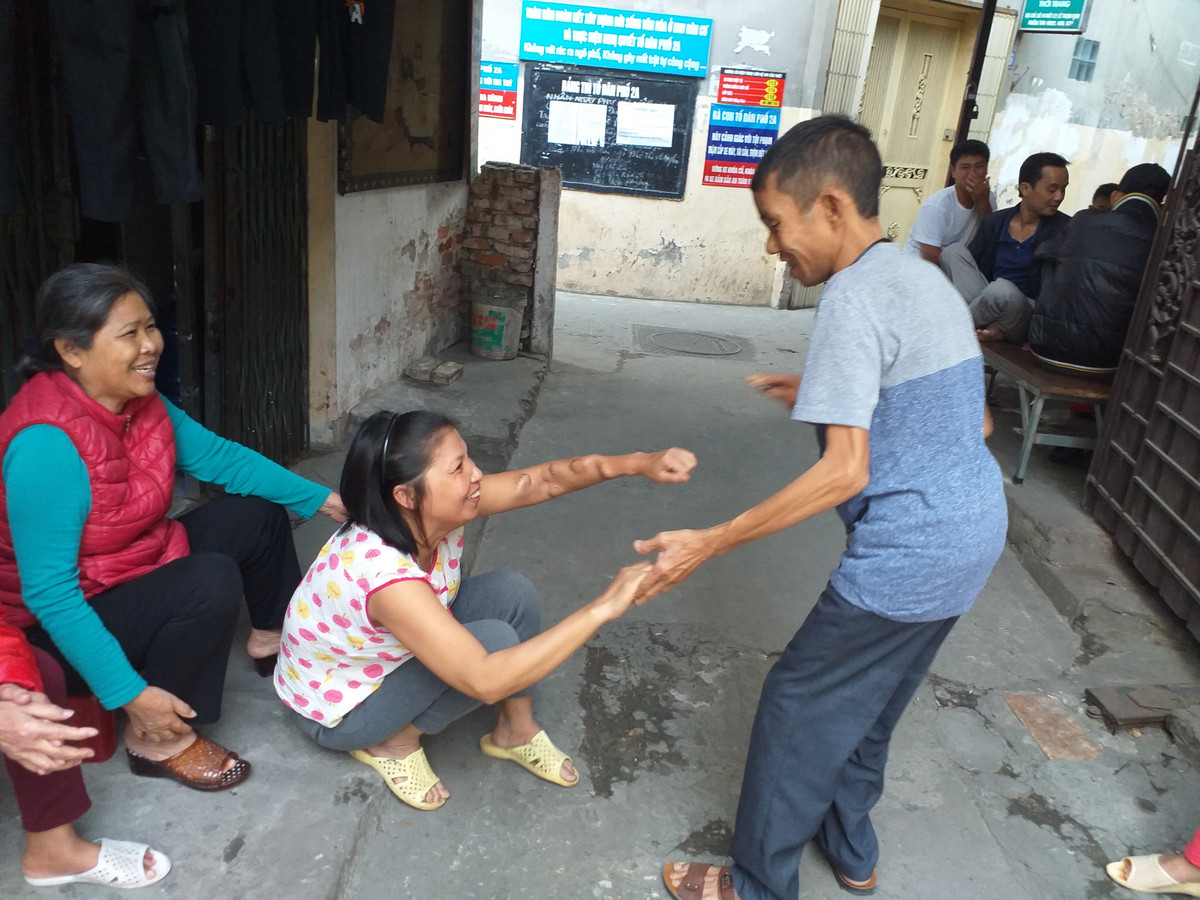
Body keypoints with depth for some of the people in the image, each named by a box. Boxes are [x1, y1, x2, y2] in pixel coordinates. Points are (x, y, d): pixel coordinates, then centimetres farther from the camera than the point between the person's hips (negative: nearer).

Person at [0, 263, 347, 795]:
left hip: (144, 562, 9)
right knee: (212, 582, -29)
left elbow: (215, 455, 0)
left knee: (257, 514, 4)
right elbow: (49, 592, -32)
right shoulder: (46, 445, -33)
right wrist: (131, 695, -30)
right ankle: (156, 742, -9)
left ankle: (273, 641, 29)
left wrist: (319, 499, -6)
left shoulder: (136, 400, -8)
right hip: (69, 624, -8)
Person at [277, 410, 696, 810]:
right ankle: (393, 741, -3)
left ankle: (515, 731, 8)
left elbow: (542, 481, -15)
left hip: (390, 654, 7)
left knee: (511, 592, -10)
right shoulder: (382, 573, -41)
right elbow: (485, 681, -45)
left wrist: (639, 463, -28)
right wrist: (603, 607, -45)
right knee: (494, 642, -26)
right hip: (338, 708, -7)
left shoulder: (431, 512, -20)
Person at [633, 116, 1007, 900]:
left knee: (799, 707, 5)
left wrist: (708, 544, -22)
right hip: (976, 533, 9)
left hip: (911, 552, -9)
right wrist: (830, 396, 15)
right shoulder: (927, 278, 9)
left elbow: (845, 472, -25)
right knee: (868, 699, 24)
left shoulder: (854, 298, -19)